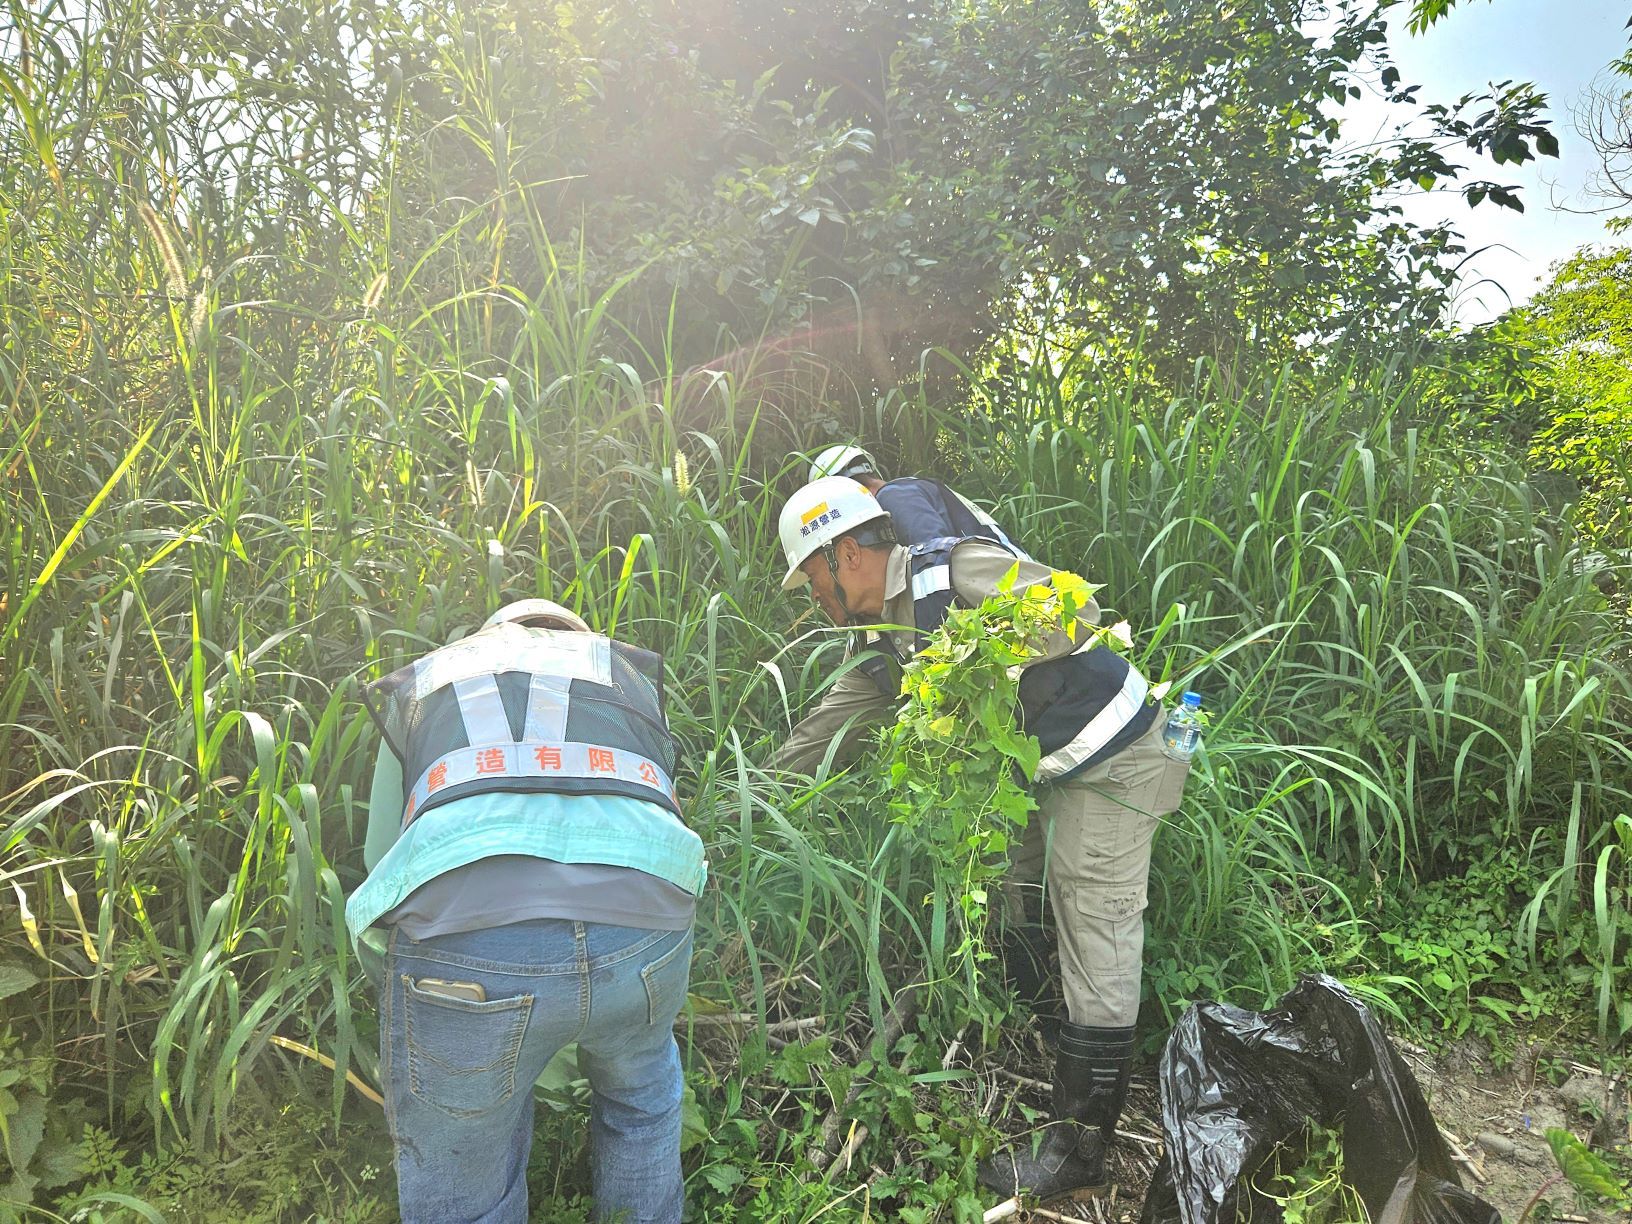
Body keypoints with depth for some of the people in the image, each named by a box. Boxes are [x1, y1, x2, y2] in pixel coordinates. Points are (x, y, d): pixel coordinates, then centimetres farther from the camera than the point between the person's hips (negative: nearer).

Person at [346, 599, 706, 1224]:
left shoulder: (414, 685, 32)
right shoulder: (629, 672, 33)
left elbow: (381, 859, 37)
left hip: (462, 934, -1)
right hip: (646, 914, 2)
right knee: (641, 1090, 36)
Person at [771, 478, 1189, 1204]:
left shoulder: (956, 570, -21)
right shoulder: (892, 626, 8)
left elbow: (1075, 614, -26)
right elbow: (841, 719, 16)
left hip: (1110, 759, -10)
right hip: (1049, 766, 10)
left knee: (1097, 957, -3)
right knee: (1006, 907, 19)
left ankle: (1079, 1151, 6)